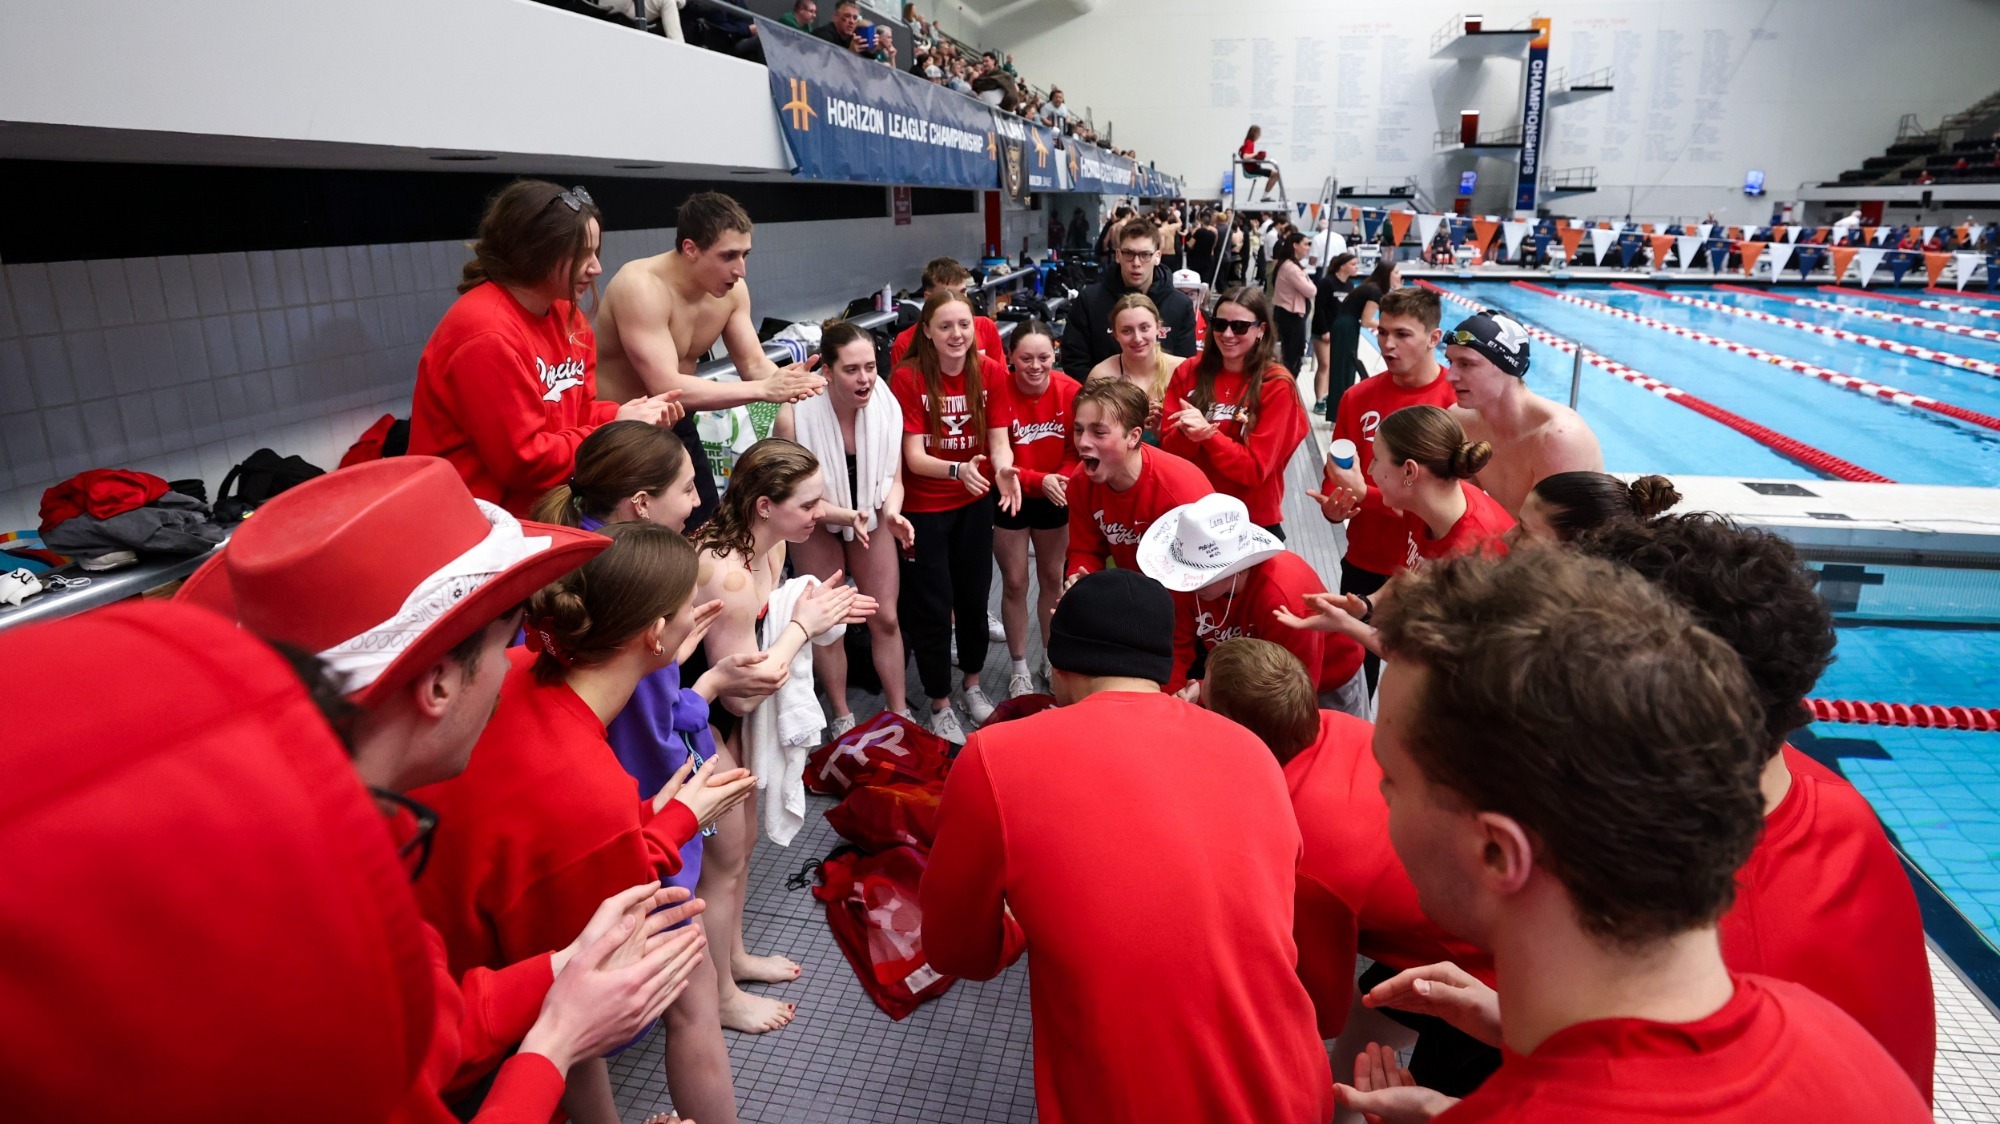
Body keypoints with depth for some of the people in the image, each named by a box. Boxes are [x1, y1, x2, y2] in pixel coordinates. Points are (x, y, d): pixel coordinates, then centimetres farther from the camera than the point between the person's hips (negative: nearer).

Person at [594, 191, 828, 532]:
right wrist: (763, 390, -38)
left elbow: (753, 362, -5)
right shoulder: (640, 287, -28)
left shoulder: (732, 289, -6)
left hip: (676, 425, 7)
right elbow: (666, 388, -35)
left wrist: (783, 379, -30)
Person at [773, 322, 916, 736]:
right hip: (818, 523, -2)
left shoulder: (886, 406, -23)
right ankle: (842, 716, 28)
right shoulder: (796, 416, -32)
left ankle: (899, 712, 24)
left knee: (885, 618, 6)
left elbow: (894, 477, -9)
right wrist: (848, 517, -35)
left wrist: (892, 514, -28)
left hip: (871, 515, 2)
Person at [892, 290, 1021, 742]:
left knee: (974, 596, 14)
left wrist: (1003, 469, -33)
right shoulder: (907, 378, -17)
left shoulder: (991, 373, -7)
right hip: (923, 507, -3)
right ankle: (940, 704, 22)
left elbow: (998, 441, -10)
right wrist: (958, 470, -40)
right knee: (933, 607, 3)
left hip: (975, 503, 3)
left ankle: (972, 684, 38)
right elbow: (914, 457, -21)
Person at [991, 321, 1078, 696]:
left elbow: (1078, 449, -6)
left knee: (1053, 579, 16)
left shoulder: (1071, 391, -14)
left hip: (1055, 497, 2)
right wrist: (1039, 481, -29)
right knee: (1015, 583, 7)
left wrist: (1063, 481, -24)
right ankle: (1019, 668, 25)